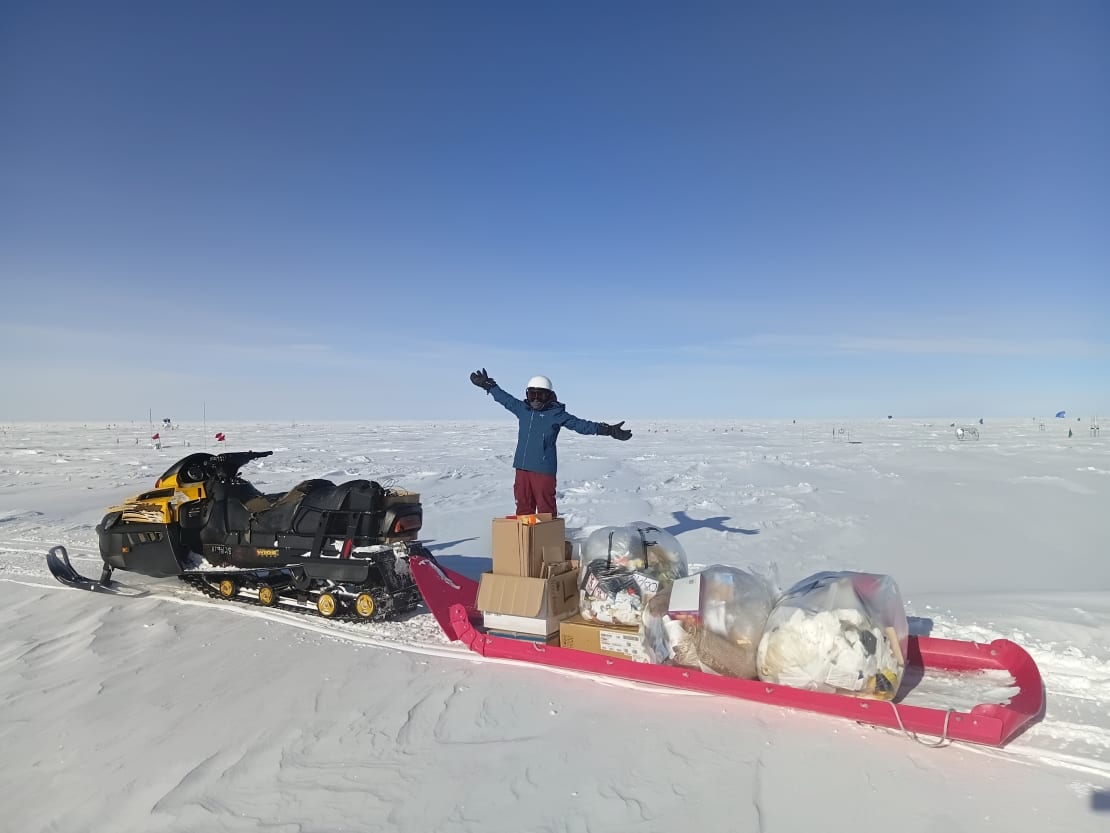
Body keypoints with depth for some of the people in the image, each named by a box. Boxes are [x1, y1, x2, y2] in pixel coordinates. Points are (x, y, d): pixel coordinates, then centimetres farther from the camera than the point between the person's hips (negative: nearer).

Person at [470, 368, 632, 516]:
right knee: (523, 507, 13)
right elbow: (506, 399, 26)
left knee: (546, 509, -2)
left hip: (544, 469, -5)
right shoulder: (523, 409, 10)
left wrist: (607, 430, -21)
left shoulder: (556, 413, -5)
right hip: (522, 467, 6)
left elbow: (580, 424, -11)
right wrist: (488, 385, 37)